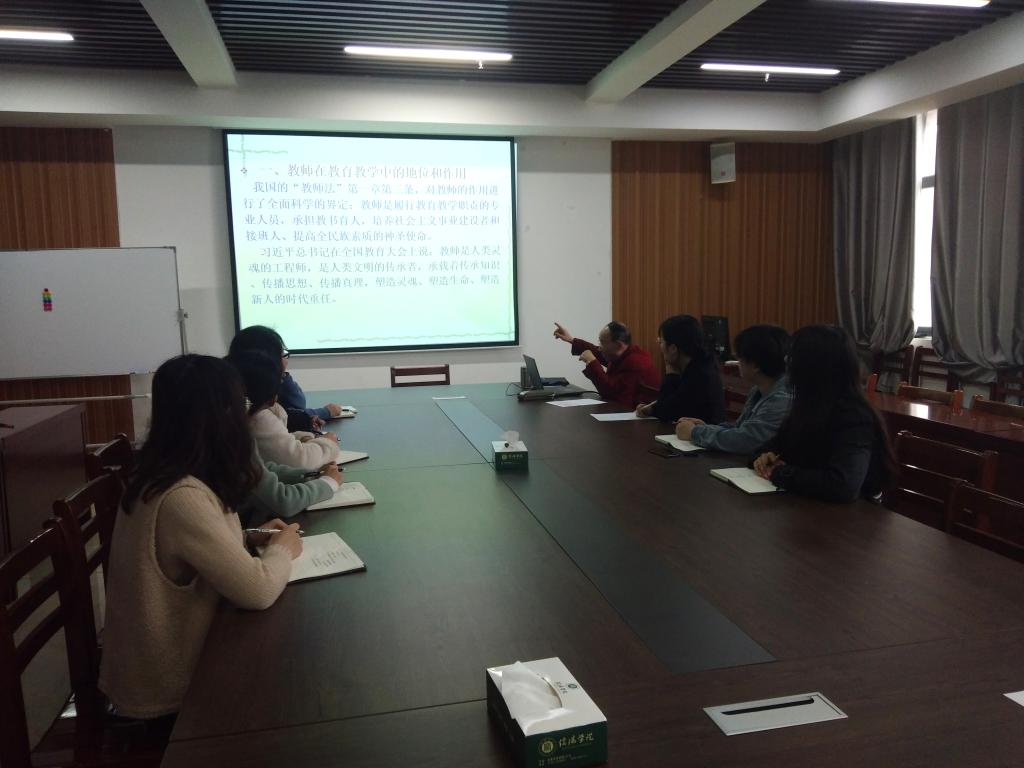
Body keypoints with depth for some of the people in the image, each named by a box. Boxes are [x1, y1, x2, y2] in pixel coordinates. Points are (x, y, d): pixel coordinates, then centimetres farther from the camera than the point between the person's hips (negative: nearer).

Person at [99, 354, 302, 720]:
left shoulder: (155, 477, -2)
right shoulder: (182, 498, -30)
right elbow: (258, 592, -28)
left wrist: (248, 538, 2)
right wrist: (282, 549, -8)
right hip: (167, 685, -8)